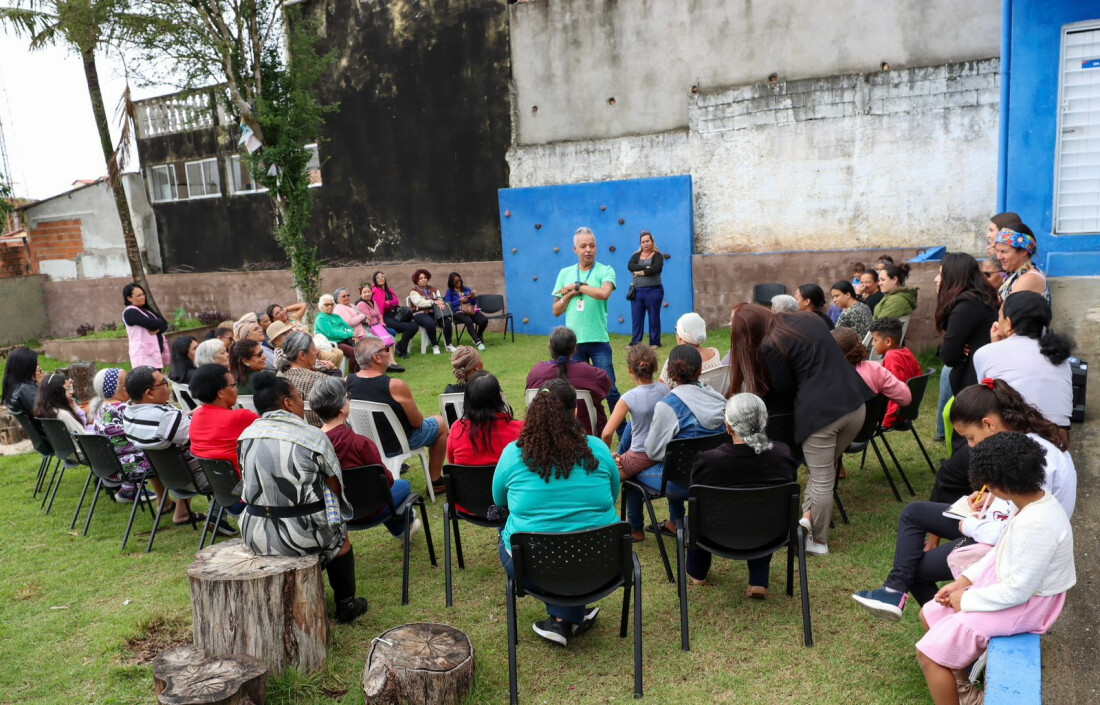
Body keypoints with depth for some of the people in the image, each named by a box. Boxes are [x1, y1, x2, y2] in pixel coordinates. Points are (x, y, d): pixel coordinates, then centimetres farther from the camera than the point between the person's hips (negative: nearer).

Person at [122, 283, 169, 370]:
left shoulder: (147, 310, 18)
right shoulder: (130, 312, -7)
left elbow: (164, 324, 8)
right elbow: (152, 324, -18)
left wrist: (158, 329, -12)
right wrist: (159, 322, 3)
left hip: (156, 353, 8)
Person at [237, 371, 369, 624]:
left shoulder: (246, 436, 1)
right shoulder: (313, 436, -14)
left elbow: (252, 484, 14)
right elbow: (335, 489, -5)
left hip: (256, 536, 5)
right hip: (302, 536, -5)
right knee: (339, 536, 25)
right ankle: (346, 606, 34)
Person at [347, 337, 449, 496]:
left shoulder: (347, 381, -13)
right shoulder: (395, 386, -28)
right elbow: (417, 422, -17)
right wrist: (421, 417, 5)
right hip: (394, 445, -6)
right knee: (440, 423, 17)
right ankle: (435, 481, 27)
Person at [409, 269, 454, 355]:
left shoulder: (433, 289, 19)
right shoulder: (414, 292, 1)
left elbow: (440, 299, 8)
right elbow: (420, 302, -15)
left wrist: (440, 304, -17)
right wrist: (434, 302, -19)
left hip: (434, 313, 5)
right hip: (420, 314, -5)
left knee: (447, 321, -23)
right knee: (430, 323, -37)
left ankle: (449, 345, -17)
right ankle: (435, 346, -24)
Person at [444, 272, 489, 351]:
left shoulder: (467, 289, 21)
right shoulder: (450, 291, 12)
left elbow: (474, 303, 18)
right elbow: (448, 304, -1)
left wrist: (473, 298, -4)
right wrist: (459, 301, -8)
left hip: (471, 310, 4)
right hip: (459, 312, -4)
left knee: (484, 320, -25)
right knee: (468, 321, -39)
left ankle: (478, 338, 2)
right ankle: (478, 342, -36)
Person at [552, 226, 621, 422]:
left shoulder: (605, 271, 0)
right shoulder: (565, 273, 11)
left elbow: (604, 293, -23)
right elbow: (556, 311, 11)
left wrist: (577, 286, -11)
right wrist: (570, 294, -6)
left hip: (598, 340, -3)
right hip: (573, 342, 3)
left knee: (610, 389, -1)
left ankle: (623, 432, 9)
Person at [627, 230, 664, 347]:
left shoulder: (657, 255, 1)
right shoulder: (636, 255, 11)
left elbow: (656, 268, -17)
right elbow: (630, 266, -7)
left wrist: (640, 272, -10)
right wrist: (646, 267, -16)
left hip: (653, 291, -3)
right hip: (637, 291, 3)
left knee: (654, 318, 3)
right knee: (636, 318, 3)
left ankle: (655, 342, 11)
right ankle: (635, 342, 8)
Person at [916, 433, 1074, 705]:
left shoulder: (1035, 525, -34)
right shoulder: (1035, 498, -4)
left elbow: (1018, 591, -27)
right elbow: (1003, 550, 8)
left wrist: (966, 600, -13)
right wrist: (964, 581, 3)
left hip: (1025, 604, -10)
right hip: (1009, 580, 10)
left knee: (929, 652, -9)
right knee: (929, 615, 16)